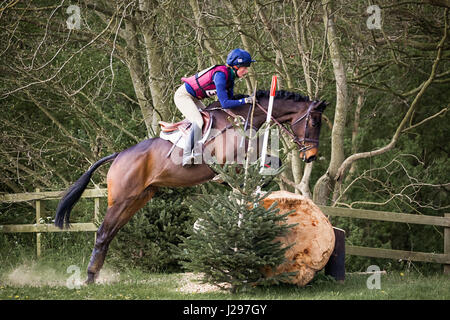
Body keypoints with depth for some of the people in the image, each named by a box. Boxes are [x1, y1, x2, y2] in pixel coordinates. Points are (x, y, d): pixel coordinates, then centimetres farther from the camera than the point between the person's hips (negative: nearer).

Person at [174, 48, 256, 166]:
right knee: (198, 121, -25)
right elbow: (225, 103, -31)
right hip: (183, 95, -11)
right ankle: (187, 156, -28)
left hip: (193, 98, 11)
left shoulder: (230, 76, 1)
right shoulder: (220, 74, -28)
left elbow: (230, 99, 5)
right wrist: (245, 100, -30)